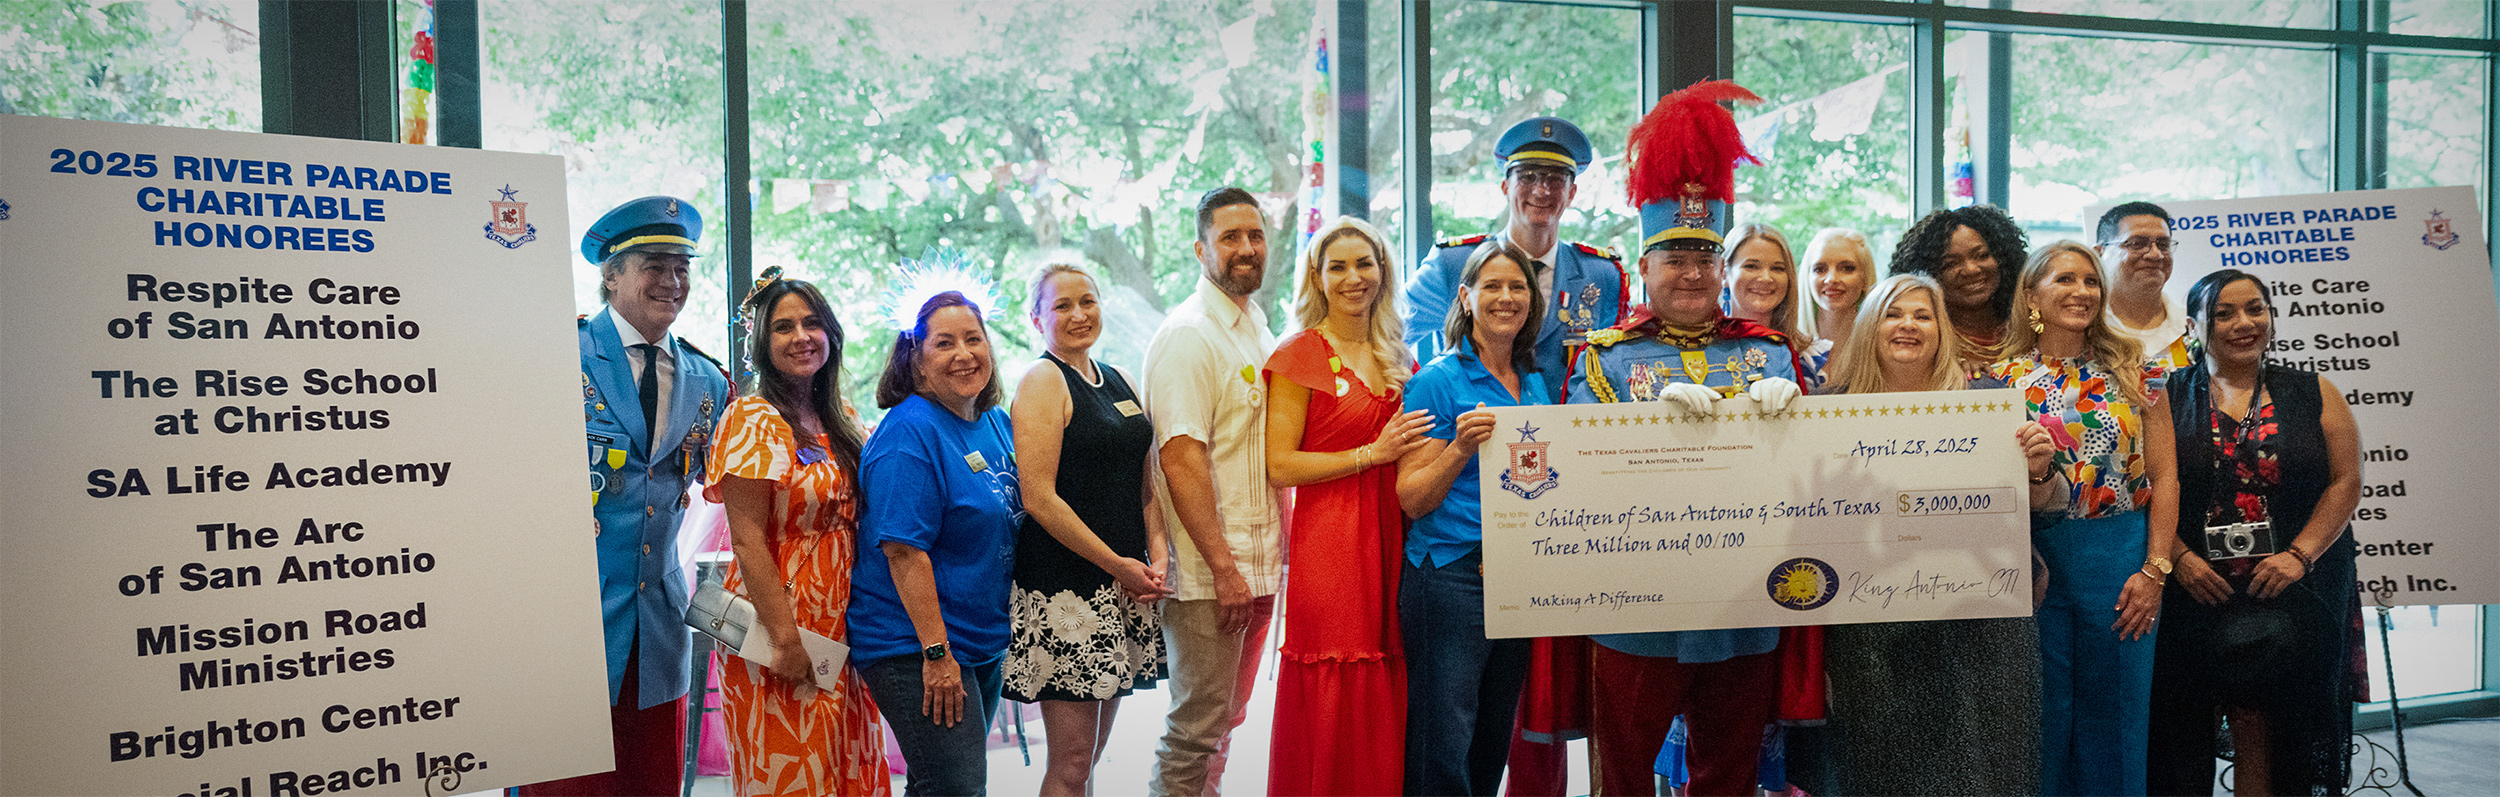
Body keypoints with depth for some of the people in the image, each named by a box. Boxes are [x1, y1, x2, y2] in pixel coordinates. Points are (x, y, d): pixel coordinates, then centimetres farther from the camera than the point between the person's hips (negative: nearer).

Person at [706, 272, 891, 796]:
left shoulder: (841, 421, 10)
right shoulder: (753, 419, -11)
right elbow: (748, 540, -16)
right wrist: (786, 639, -19)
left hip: (840, 627, 7)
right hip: (780, 624, -7)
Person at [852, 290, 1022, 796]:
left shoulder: (997, 423, 9)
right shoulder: (910, 432, -17)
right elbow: (903, 550, -22)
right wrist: (936, 652, -24)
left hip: (986, 643, 9)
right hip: (916, 650, -9)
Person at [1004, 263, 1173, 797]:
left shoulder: (1120, 383, 16)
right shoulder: (1042, 383, -6)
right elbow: (1039, 498, -14)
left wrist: (1158, 554, 2)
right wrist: (1118, 565, -13)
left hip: (1124, 585, 7)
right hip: (1066, 586, -7)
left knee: (1091, 752, 12)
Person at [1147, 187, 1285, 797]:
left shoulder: (1258, 330, 14)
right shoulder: (1188, 336, -13)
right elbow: (1180, 457, -20)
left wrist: (1277, 551, 15)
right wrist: (1223, 567, -21)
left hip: (1259, 565, 9)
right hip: (1208, 571, -8)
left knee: (1226, 718, 16)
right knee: (1198, 727, -1)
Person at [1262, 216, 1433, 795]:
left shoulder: (1397, 358, 16)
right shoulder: (1300, 356, -3)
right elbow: (1280, 466, -10)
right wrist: (1373, 453, -12)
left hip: (1392, 540, 6)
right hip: (1328, 544, -6)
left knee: (1387, 701, 6)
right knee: (1331, 712, -4)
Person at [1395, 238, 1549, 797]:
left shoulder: (1537, 384, 13)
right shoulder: (1438, 381, -6)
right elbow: (1412, 500, -10)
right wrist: (1462, 448, -24)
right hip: (1451, 578, -6)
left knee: (1493, 745, 13)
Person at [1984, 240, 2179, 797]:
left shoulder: (2132, 369, 4)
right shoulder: (2002, 380, 4)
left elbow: (2163, 477, 0)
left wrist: (2155, 569, -6)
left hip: (2121, 558, 0)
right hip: (2036, 558, 0)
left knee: (2115, 714, 7)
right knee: (2043, 716, 5)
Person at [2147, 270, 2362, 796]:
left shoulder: (2313, 394, 9)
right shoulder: (2167, 397, 5)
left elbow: (2346, 482, 4)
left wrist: (2299, 555, -8)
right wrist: (2179, 557, -12)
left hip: (2296, 591, 1)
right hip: (2198, 590, -1)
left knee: (2281, 728, 1)